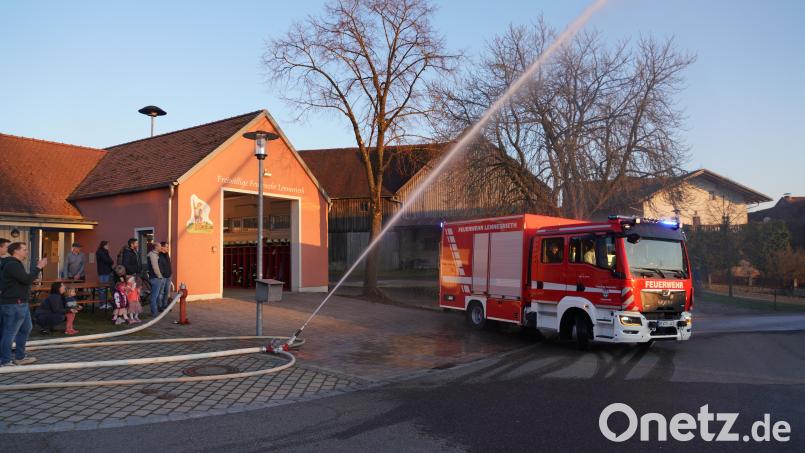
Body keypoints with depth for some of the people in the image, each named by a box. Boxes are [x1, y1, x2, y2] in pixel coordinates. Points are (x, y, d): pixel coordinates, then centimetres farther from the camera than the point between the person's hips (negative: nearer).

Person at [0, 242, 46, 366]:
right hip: (13, 305, -11)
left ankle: (20, 357, 28)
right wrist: (38, 267, -15)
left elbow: (27, 279, 19)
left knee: (26, 329, 19)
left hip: (21, 304, 11)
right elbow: (27, 279, -24)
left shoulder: (16, 264, 17)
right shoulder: (12, 265, -17)